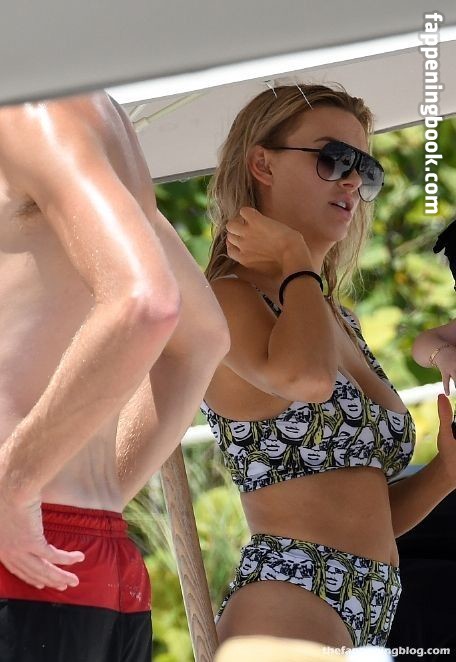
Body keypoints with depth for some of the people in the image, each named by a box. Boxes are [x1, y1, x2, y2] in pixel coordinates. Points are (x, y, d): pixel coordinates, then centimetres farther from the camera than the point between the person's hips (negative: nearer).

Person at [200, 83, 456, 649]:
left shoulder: (340, 321, 19)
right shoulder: (225, 299, -4)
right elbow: (305, 376, -28)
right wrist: (295, 263, -9)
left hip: (371, 620, 8)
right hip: (288, 603, -8)